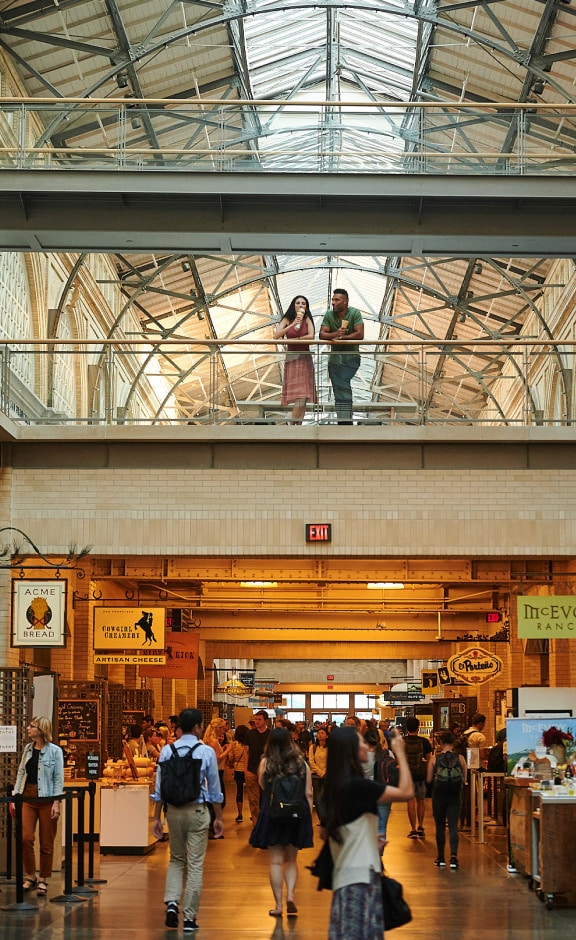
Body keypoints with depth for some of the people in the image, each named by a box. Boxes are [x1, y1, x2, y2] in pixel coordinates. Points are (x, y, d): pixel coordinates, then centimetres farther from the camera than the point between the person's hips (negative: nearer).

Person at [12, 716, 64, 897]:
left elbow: (59, 779, -5)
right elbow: (21, 773, 14)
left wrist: (56, 803, -12)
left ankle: (43, 880, 13)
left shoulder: (55, 751, -4)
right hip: (28, 797, 4)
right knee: (25, 838, -7)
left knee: (46, 843, 2)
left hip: (47, 799, -4)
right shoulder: (27, 749, 11)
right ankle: (30, 876, 9)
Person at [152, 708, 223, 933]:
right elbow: (214, 788, -2)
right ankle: (189, 917, 7)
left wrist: (157, 817, 8)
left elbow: (159, 787, 0)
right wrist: (218, 818, 8)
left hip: (174, 810, 2)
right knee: (195, 865, 5)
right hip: (198, 811, -2)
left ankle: (171, 902, 1)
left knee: (176, 859, 20)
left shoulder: (167, 751, -1)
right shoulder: (207, 752, -6)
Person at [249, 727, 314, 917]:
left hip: (272, 814, -2)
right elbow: (308, 793, 1)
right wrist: (308, 818, 7)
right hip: (298, 815, 2)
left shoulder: (266, 762, -5)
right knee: (291, 860, 15)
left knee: (276, 861, 3)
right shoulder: (301, 763, 0)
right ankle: (290, 895, -4)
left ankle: (278, 905, 2)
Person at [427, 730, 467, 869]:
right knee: (453, 826, 1)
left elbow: (429, 779, -5)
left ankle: (440, 858, 17)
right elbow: (464, 779, 0)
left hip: (439, 795, 0)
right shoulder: (459, 758, -4)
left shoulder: (434, 758, -7)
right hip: (455, 795, 1)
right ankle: (453, 856, -13)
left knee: (440, 826, 11)